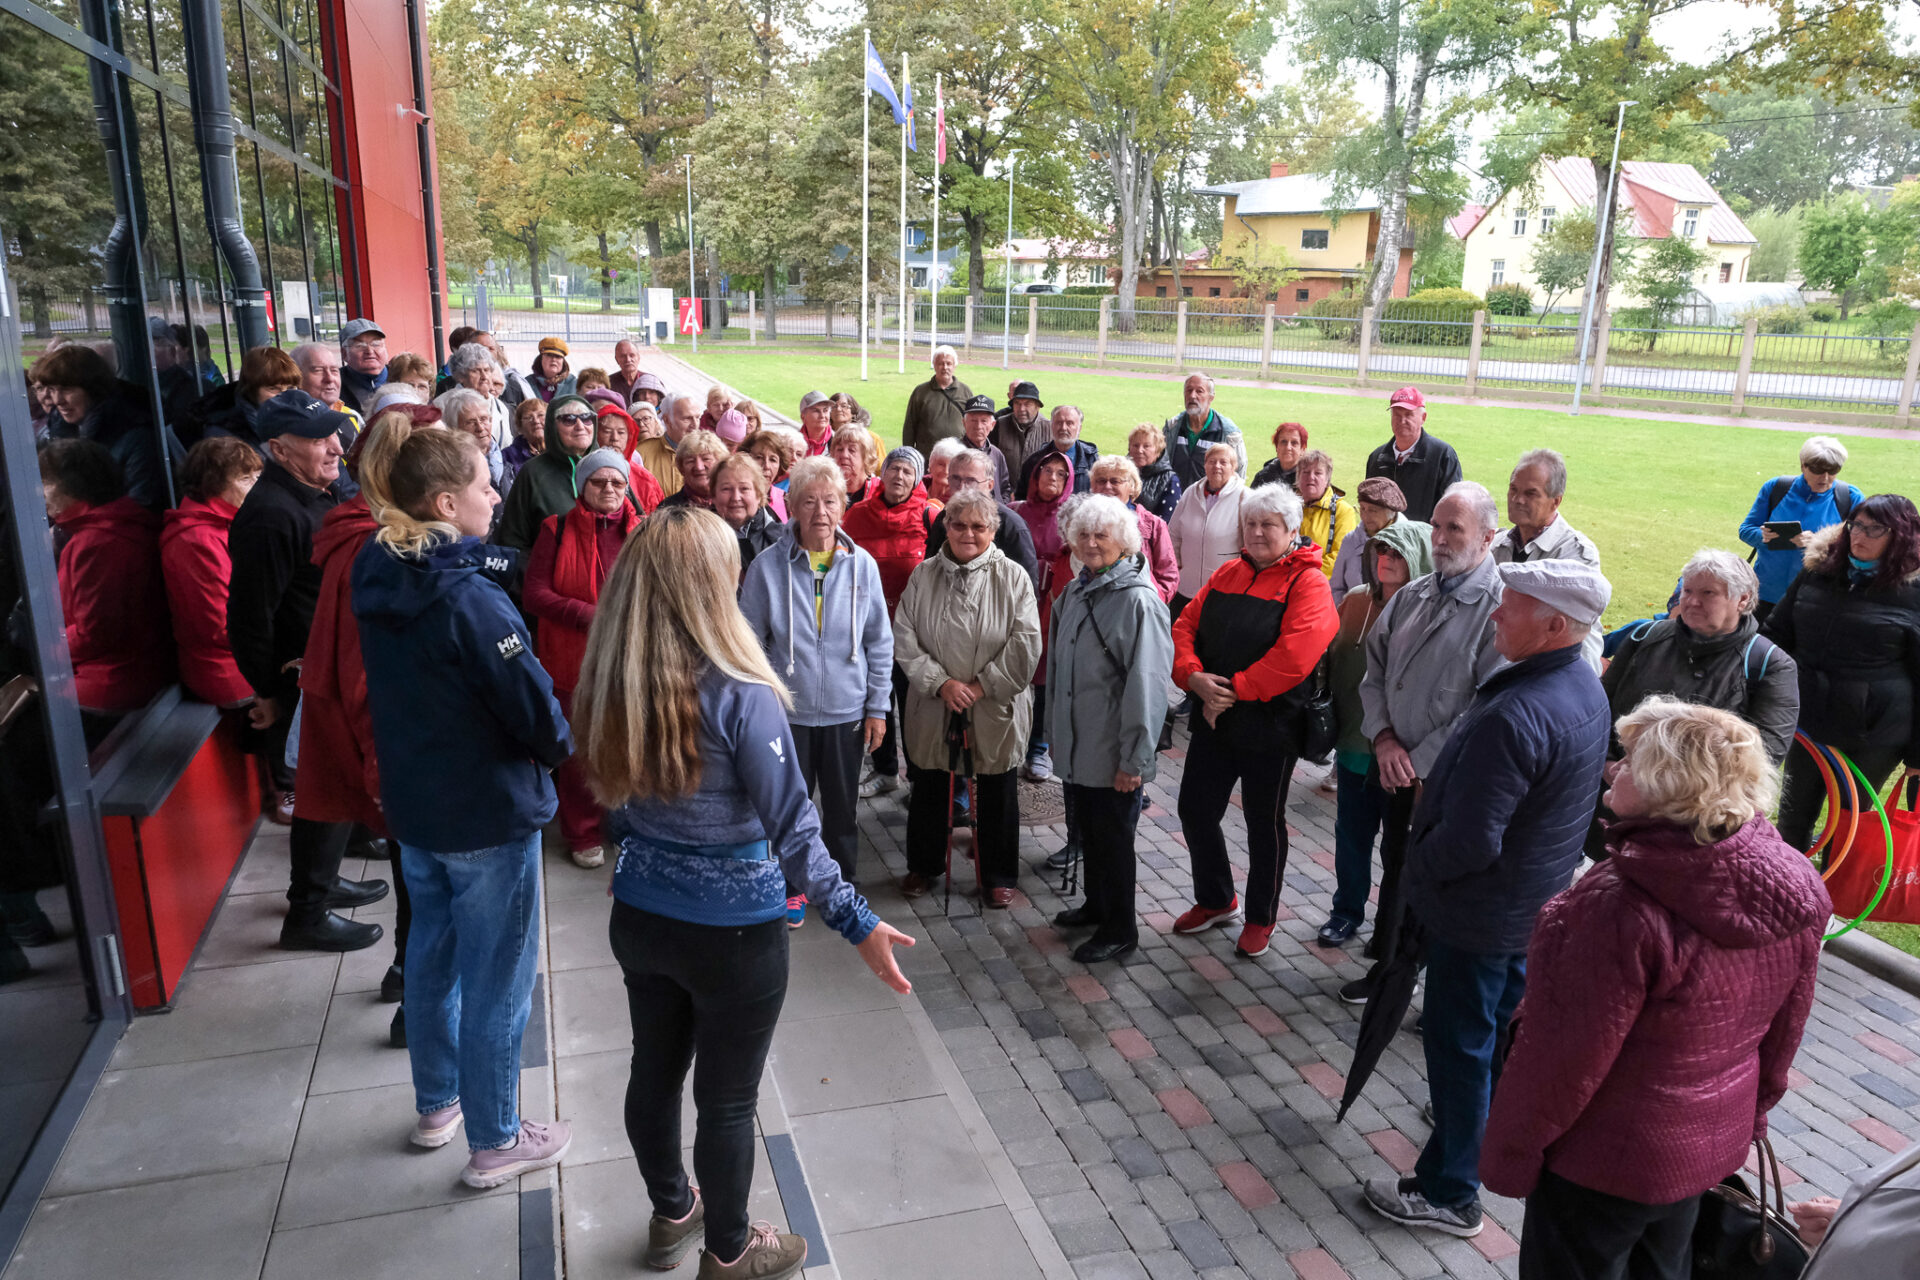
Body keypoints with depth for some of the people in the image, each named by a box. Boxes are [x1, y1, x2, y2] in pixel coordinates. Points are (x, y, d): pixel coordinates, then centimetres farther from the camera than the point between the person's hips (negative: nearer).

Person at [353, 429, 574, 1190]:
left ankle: (436, 1105, 41)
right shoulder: (467, 599, -26)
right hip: (489, 812, -8)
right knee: (498, 981, 7)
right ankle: (494, 1143, 21)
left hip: (413, 803, 8)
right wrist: (560, 747, -1)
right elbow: (532, 706, -22)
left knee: (432, 954, 23)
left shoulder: (377, 579, -1)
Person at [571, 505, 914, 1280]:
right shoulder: (741, 695, -24)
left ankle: (672, 1215, 48)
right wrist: (857, 923, -15)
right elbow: (791, 829, -22)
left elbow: (616, 804, 8)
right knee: (727, 1096, 14)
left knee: (655, 1069, 24)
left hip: (638, 916, 6)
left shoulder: (611, 684, -6)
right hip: (732, 932, -6)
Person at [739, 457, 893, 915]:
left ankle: (843, 883, 35)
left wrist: (878, 706, 2)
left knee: (842, 806, 14)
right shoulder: (768, 566, -8)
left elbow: (879, 641, 3)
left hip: (847, 710, 1)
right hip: (787, 710, -1)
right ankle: (792, 888, 32)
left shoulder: (862, 565, -4)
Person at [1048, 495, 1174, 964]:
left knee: (1113, 836, 5)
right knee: (1089, 830, 21)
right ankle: (1097, 904, 40)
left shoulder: (1137, 599, -17)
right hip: (1075, 745, 7)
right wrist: (1055, 731, 17)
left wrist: (1134, 758, -20)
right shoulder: (1074, 593, 8)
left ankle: (1120, 930, 21)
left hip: (1113, 751, -7)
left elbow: (1146, 683, -20)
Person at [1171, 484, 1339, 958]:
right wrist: (1195, 677, -14)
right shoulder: (1227, 574, 10)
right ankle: (1215, 901, 35)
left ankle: (1260, 919, 29)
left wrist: (1234, 690, -21)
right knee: (1196, 810, 12)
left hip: (1270, 726, -6)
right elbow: (1186, 626, 4)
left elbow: (1293, 655, -23)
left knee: (1265, 822, 9)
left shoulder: (1307, 583, -10)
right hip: (1213, 719, 6)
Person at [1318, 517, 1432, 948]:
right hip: (1355, 745, 5)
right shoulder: (1355, 601, 1)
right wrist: (1333, 725, 9)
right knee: (1351, 834, 18)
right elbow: (1333, 662, 11)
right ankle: (1347, 910, 38)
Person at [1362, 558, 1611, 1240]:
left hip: (1478, 912, -9)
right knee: (1506, 1017, 28)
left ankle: (1450, 1193, 22)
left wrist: (1418, 864, -13)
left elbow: (1470, 842, -33)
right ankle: (1491, 1123, 51)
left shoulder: (1515, 715, -34)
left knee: (1460, 1045, 6)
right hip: (1534, 897, 9)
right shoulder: (1585, 686, -3)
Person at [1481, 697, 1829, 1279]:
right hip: (1714, 1146, 7)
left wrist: (1510, 1149, -11)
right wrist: (1748, 1116, 21)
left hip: (1605, 1160, -7)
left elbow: (1566, 1057, -26)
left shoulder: (1624, 908, -34)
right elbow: (1782, 1036, 5)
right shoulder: (1795, 890, -10)